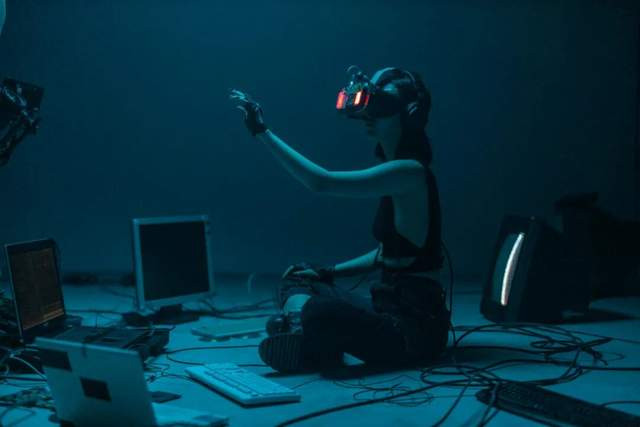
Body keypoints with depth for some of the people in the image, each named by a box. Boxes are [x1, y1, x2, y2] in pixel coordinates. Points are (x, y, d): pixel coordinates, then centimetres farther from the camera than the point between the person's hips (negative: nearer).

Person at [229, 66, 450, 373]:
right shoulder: (398, 172, 12)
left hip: (416, 324, -10)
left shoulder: (409, 172, -17)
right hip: (391, 308, 10)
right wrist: (328, 273, 13)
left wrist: (263, 132, -20)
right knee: (297, 294, 16)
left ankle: (314, 347, -3)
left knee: (315, 312, -33)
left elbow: (321, 182, -25)